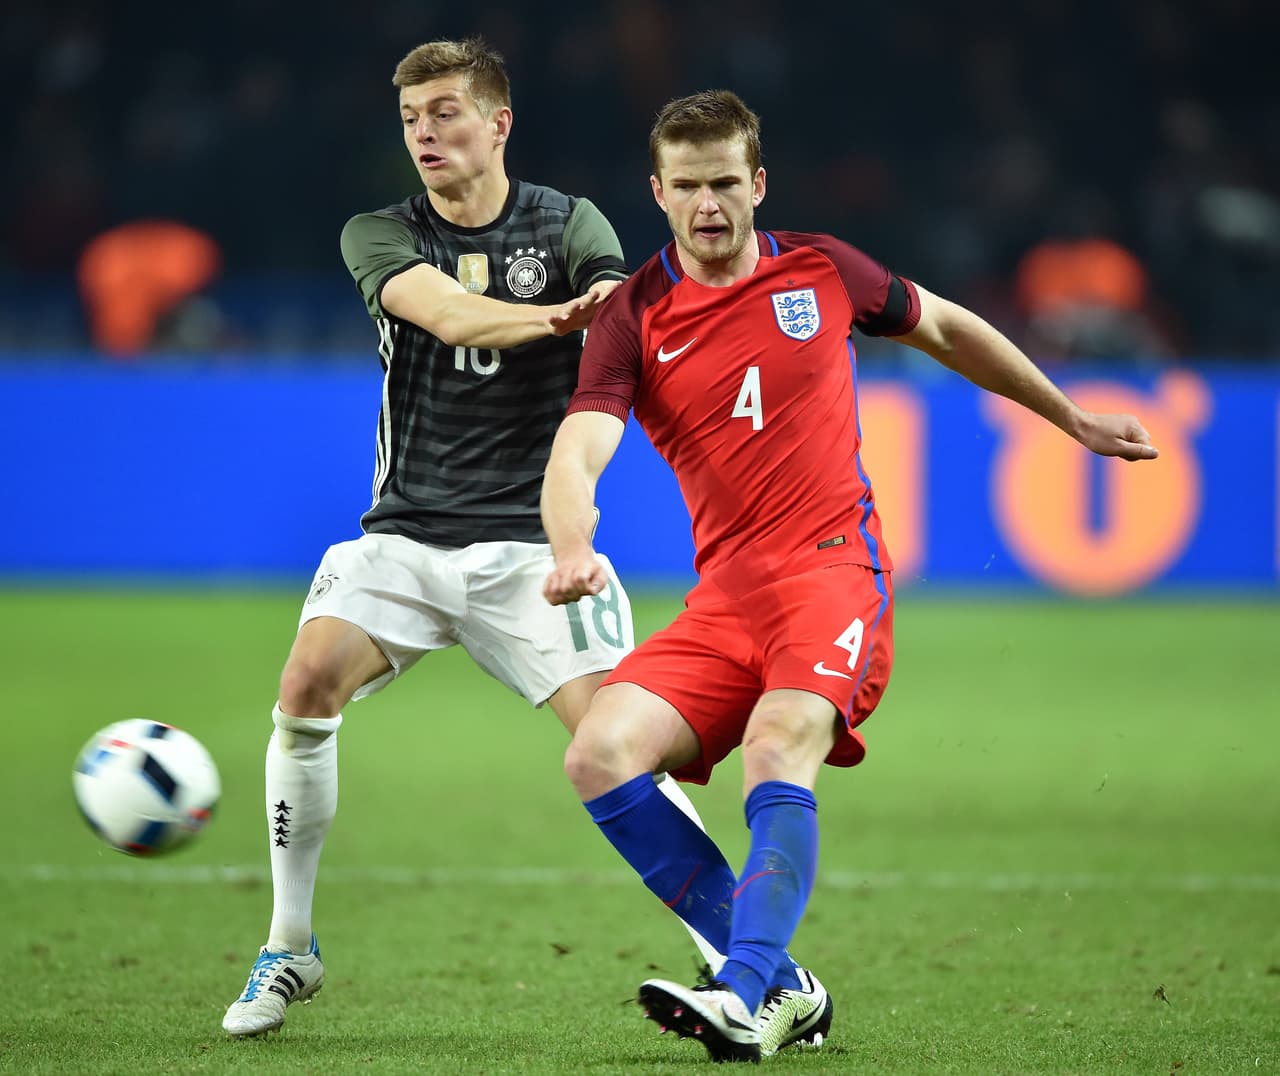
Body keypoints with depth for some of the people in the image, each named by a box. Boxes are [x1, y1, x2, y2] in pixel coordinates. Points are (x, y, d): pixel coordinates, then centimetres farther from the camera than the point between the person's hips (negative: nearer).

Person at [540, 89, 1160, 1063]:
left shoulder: (821, 271, 7)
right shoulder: (634, 318, 4)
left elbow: (947, 329, 25)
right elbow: (577, 455, -10)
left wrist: (1074, 418, 34)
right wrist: (573, 552, -32)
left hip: (834, 570, -3)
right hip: (723, 594, 3)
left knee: (778, 746, -30)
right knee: (601, 755, -17)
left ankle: (746, 1002, -40)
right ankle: (778, 979, -10)